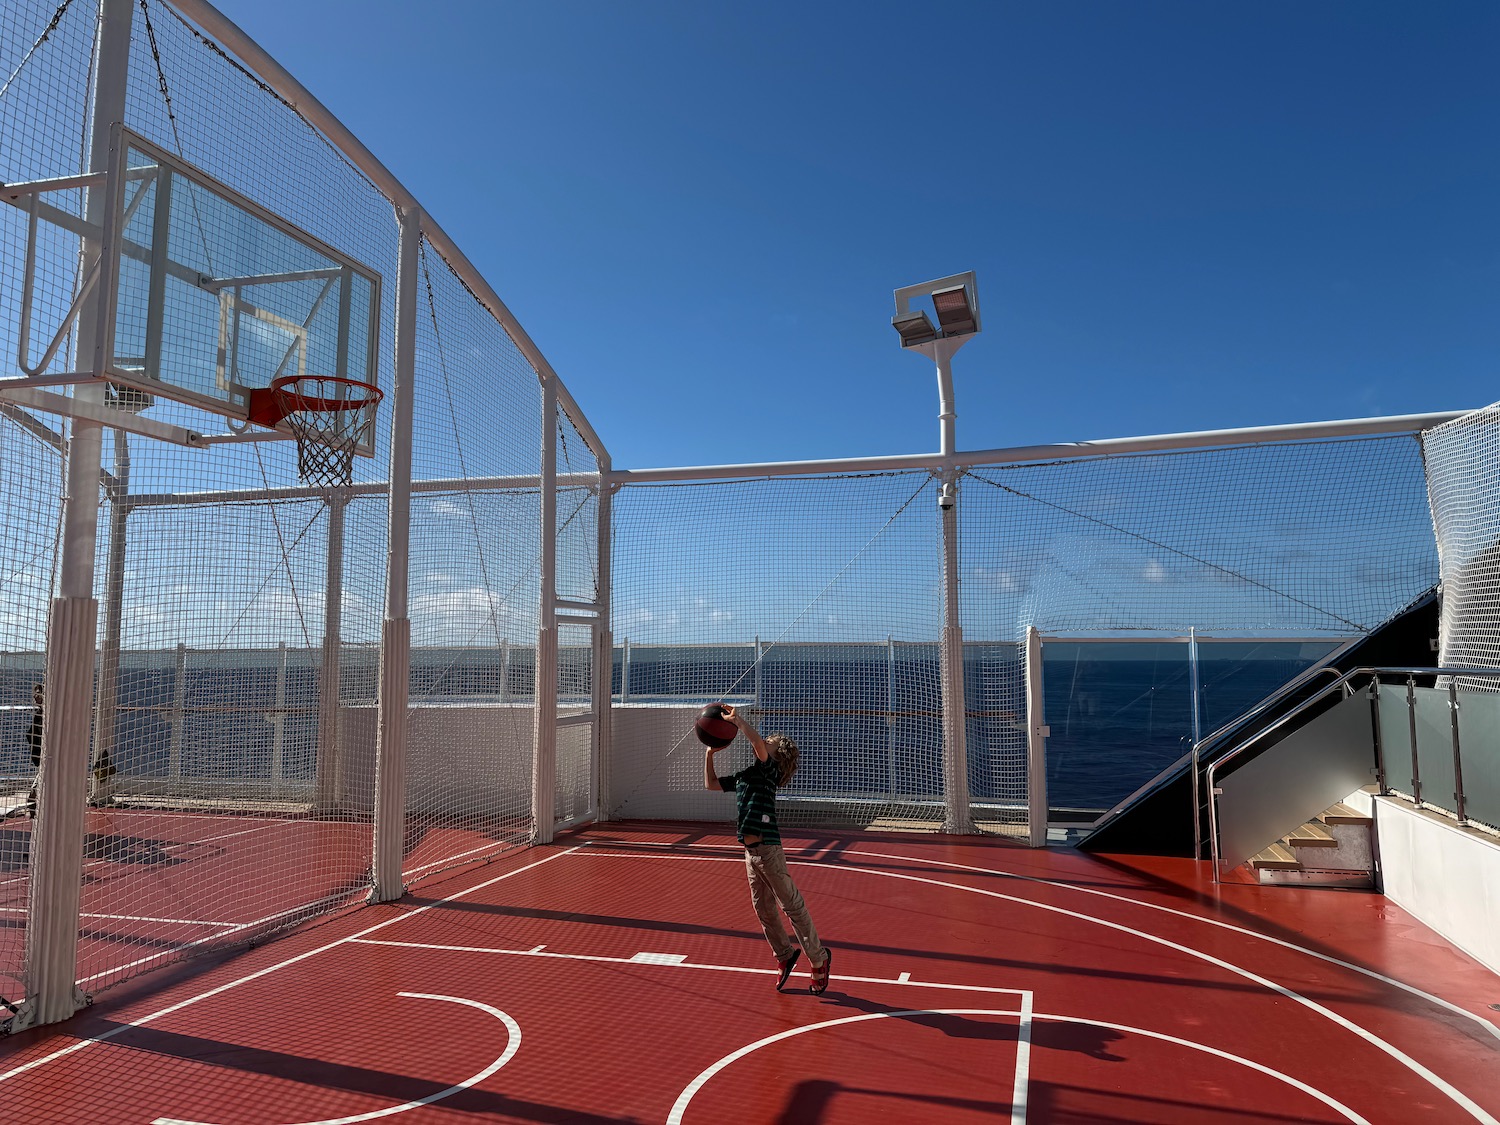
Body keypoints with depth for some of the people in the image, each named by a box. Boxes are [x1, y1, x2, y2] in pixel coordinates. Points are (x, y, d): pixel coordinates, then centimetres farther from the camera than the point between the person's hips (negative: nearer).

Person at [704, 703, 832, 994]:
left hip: (767, 848, -8)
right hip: (751, 850, 8)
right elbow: (711, 783, 27)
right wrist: (710, 753, 19)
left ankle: (819, 959, 12)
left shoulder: (769, 769, -6)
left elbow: (758, 744, -27)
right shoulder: (744, 775, 18)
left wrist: (737, 719, -20)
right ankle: (784, 955, 31)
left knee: (791, 904, 0)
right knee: (762, 907, 14)